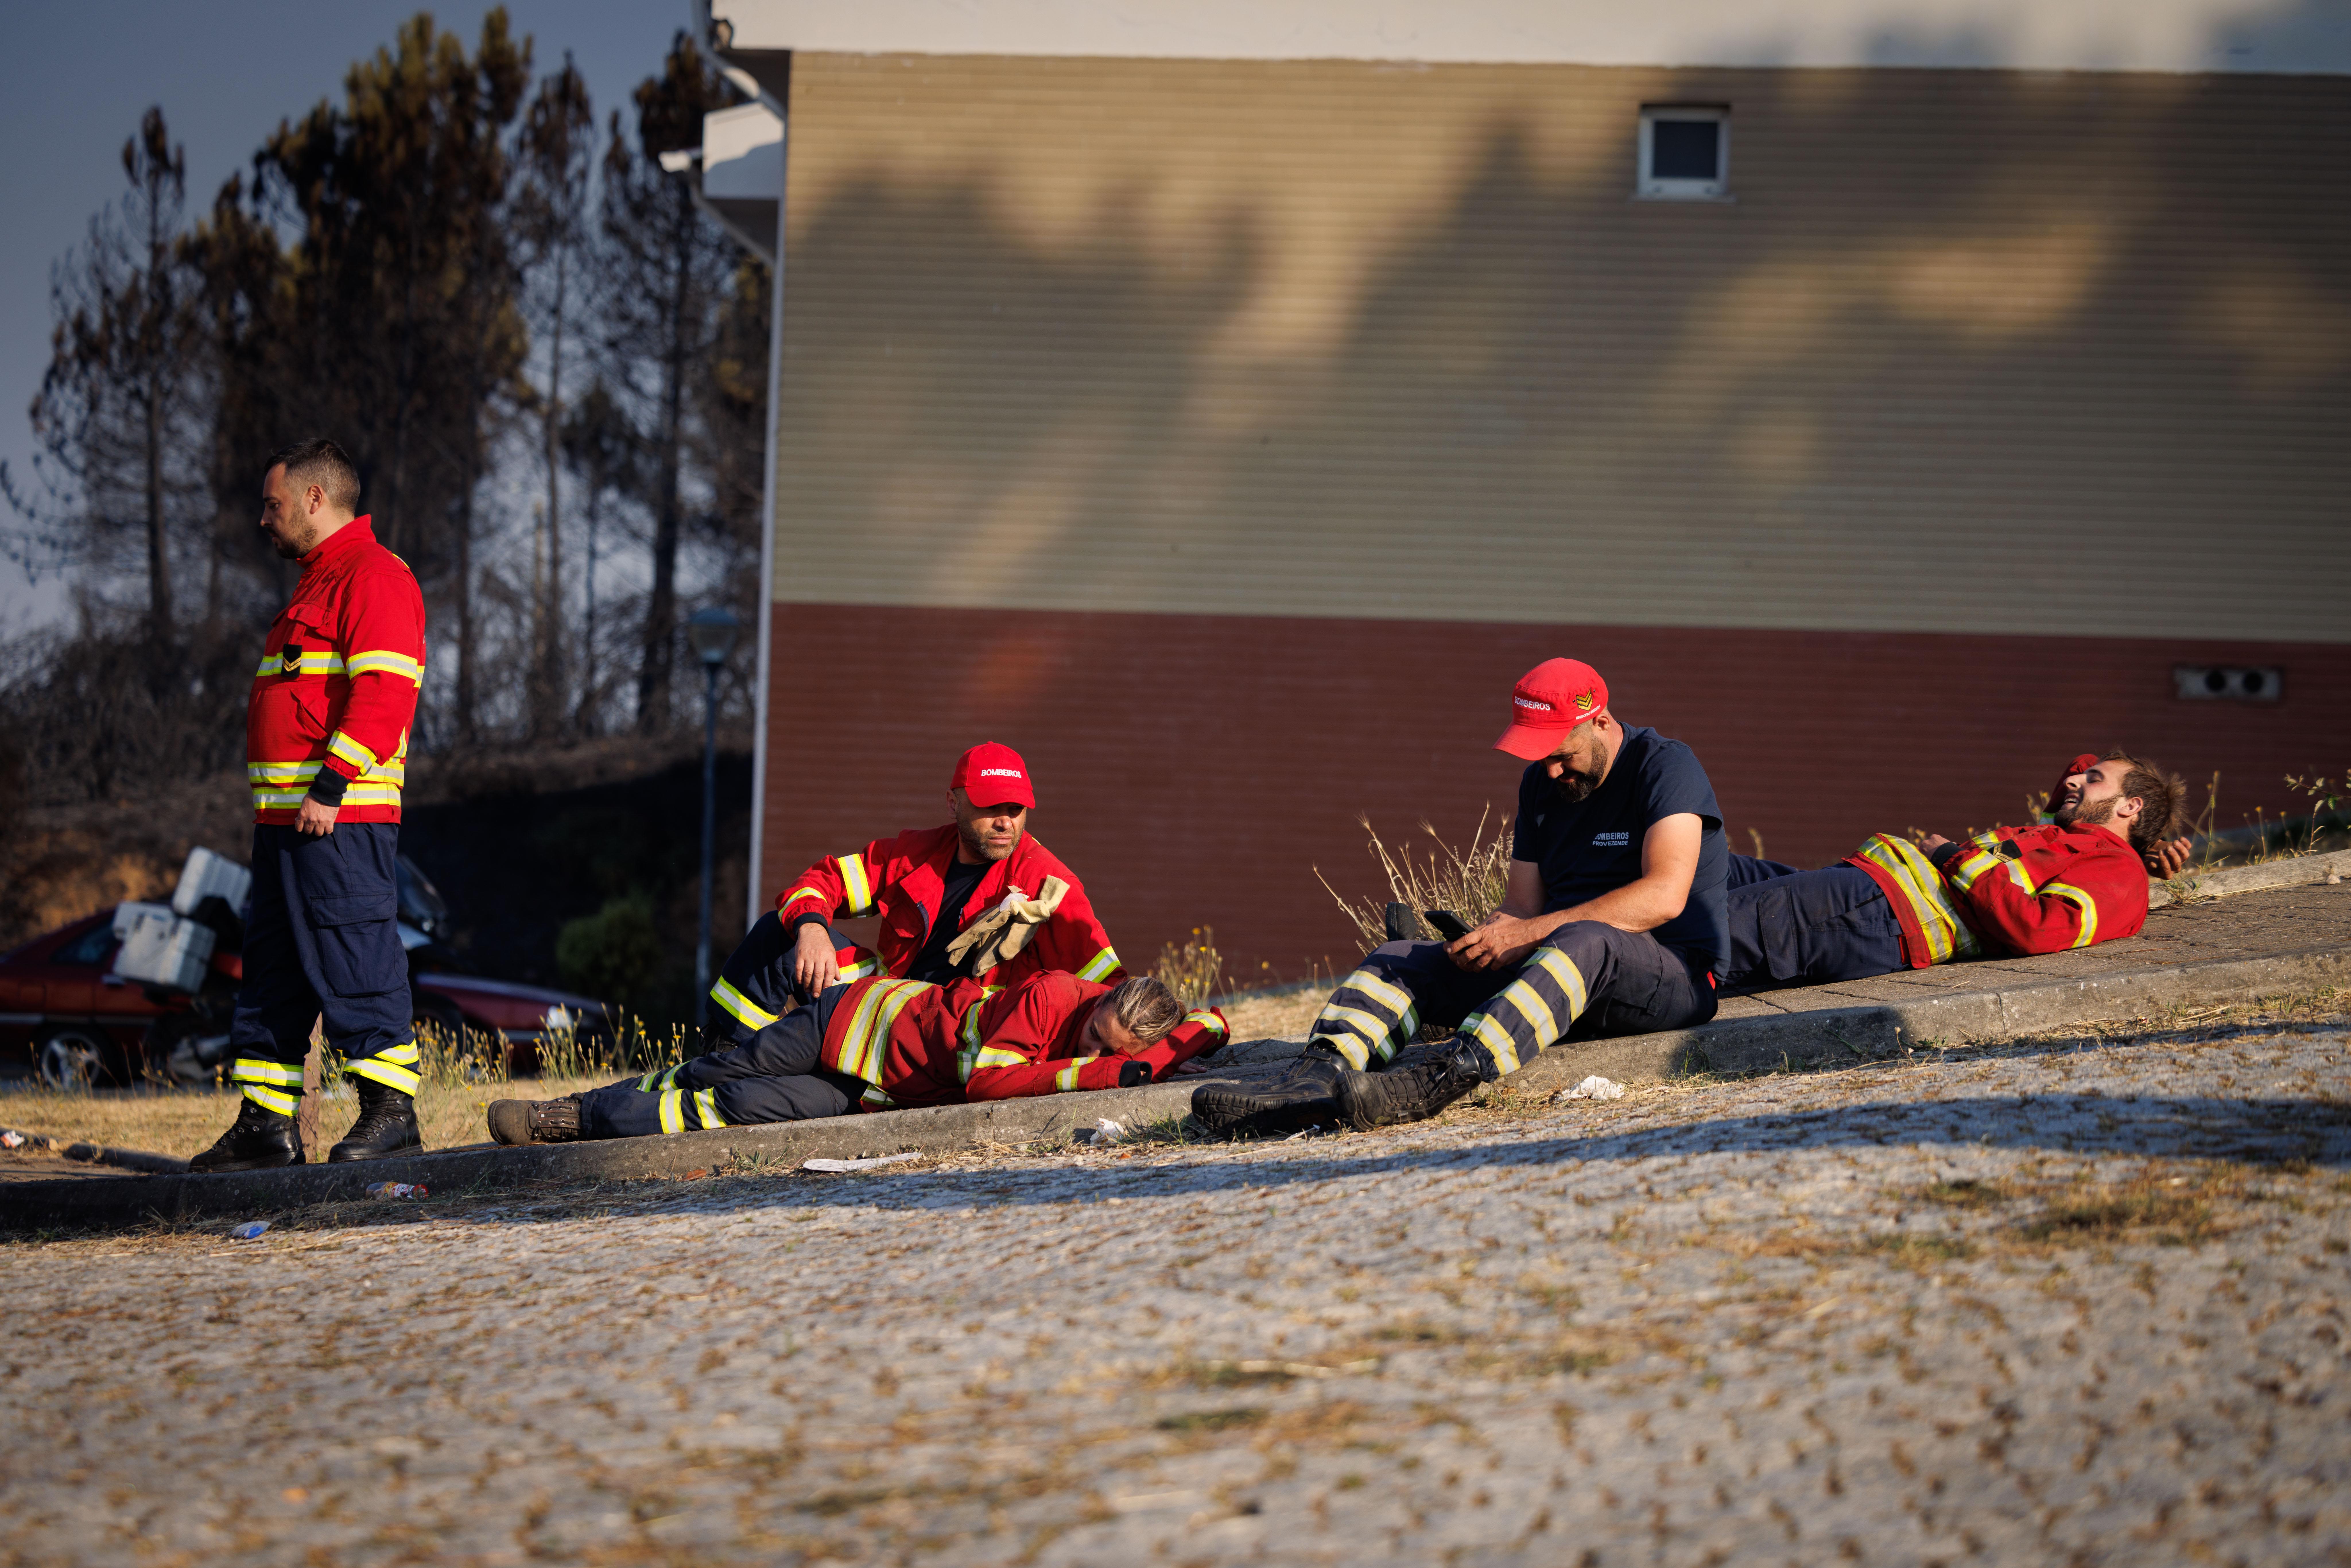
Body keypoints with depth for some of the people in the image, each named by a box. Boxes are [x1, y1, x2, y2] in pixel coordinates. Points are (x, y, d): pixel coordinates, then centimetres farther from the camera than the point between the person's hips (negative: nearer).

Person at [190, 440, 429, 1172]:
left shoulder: (374, 575, -9)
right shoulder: (316, 586, 24)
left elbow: (383, 692, -19)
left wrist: (330, 788, -23)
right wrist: (276, 806, 20)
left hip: (340, 819, -10)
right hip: (287, 817, 10)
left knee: (355, 967, -10)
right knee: (271, 969, 10)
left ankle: (391, 1111, -6)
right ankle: (266, 1126, 13)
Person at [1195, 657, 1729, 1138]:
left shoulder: (1664, 766, -8)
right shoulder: (1540, 785, 15)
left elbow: (1665, 896, -21)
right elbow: (1524, 905, 15)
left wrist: (1528, 933, -24)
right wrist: (1489, 940, -12)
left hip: (1675, 970, -7)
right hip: (1560, 967, 7)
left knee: (1584, 942, -42)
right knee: (1397, 961, -8)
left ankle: (1441, 1077, -62)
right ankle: (1318, 1078, -38)